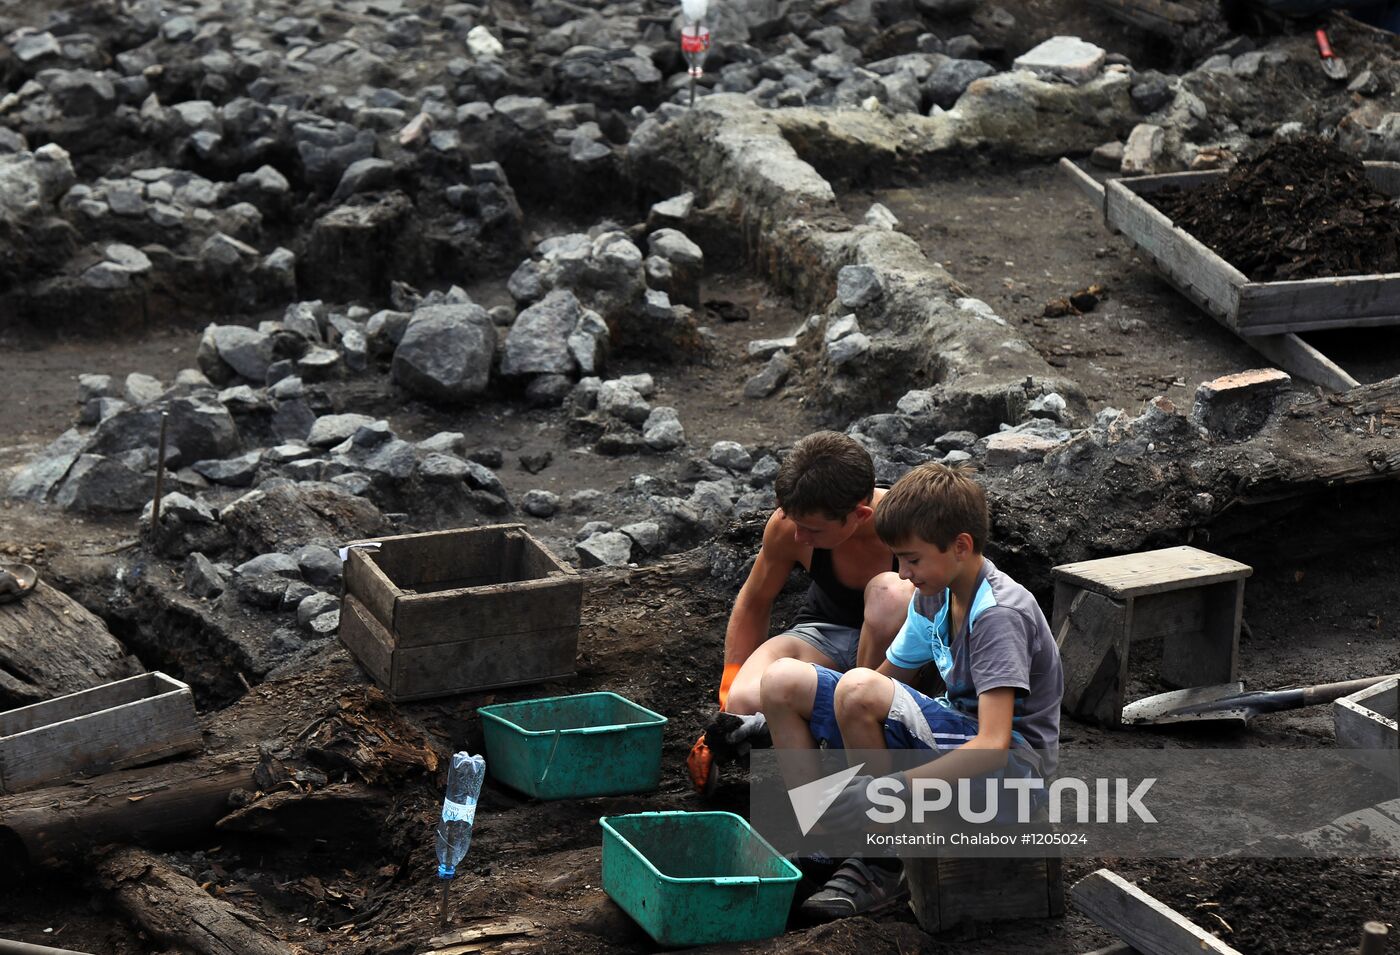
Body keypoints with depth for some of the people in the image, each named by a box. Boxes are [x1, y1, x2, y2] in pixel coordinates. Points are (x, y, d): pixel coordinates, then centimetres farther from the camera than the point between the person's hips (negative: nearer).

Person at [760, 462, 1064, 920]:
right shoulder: (933, 596, 5)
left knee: (859, 691, -33)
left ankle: (884, 865, -16)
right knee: (782, 681, -5)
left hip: (1012, 758, -8)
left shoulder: (1000, 614, -22)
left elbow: (993, 745, -31)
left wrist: (897, 786, -40)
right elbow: (889, 677, 17)